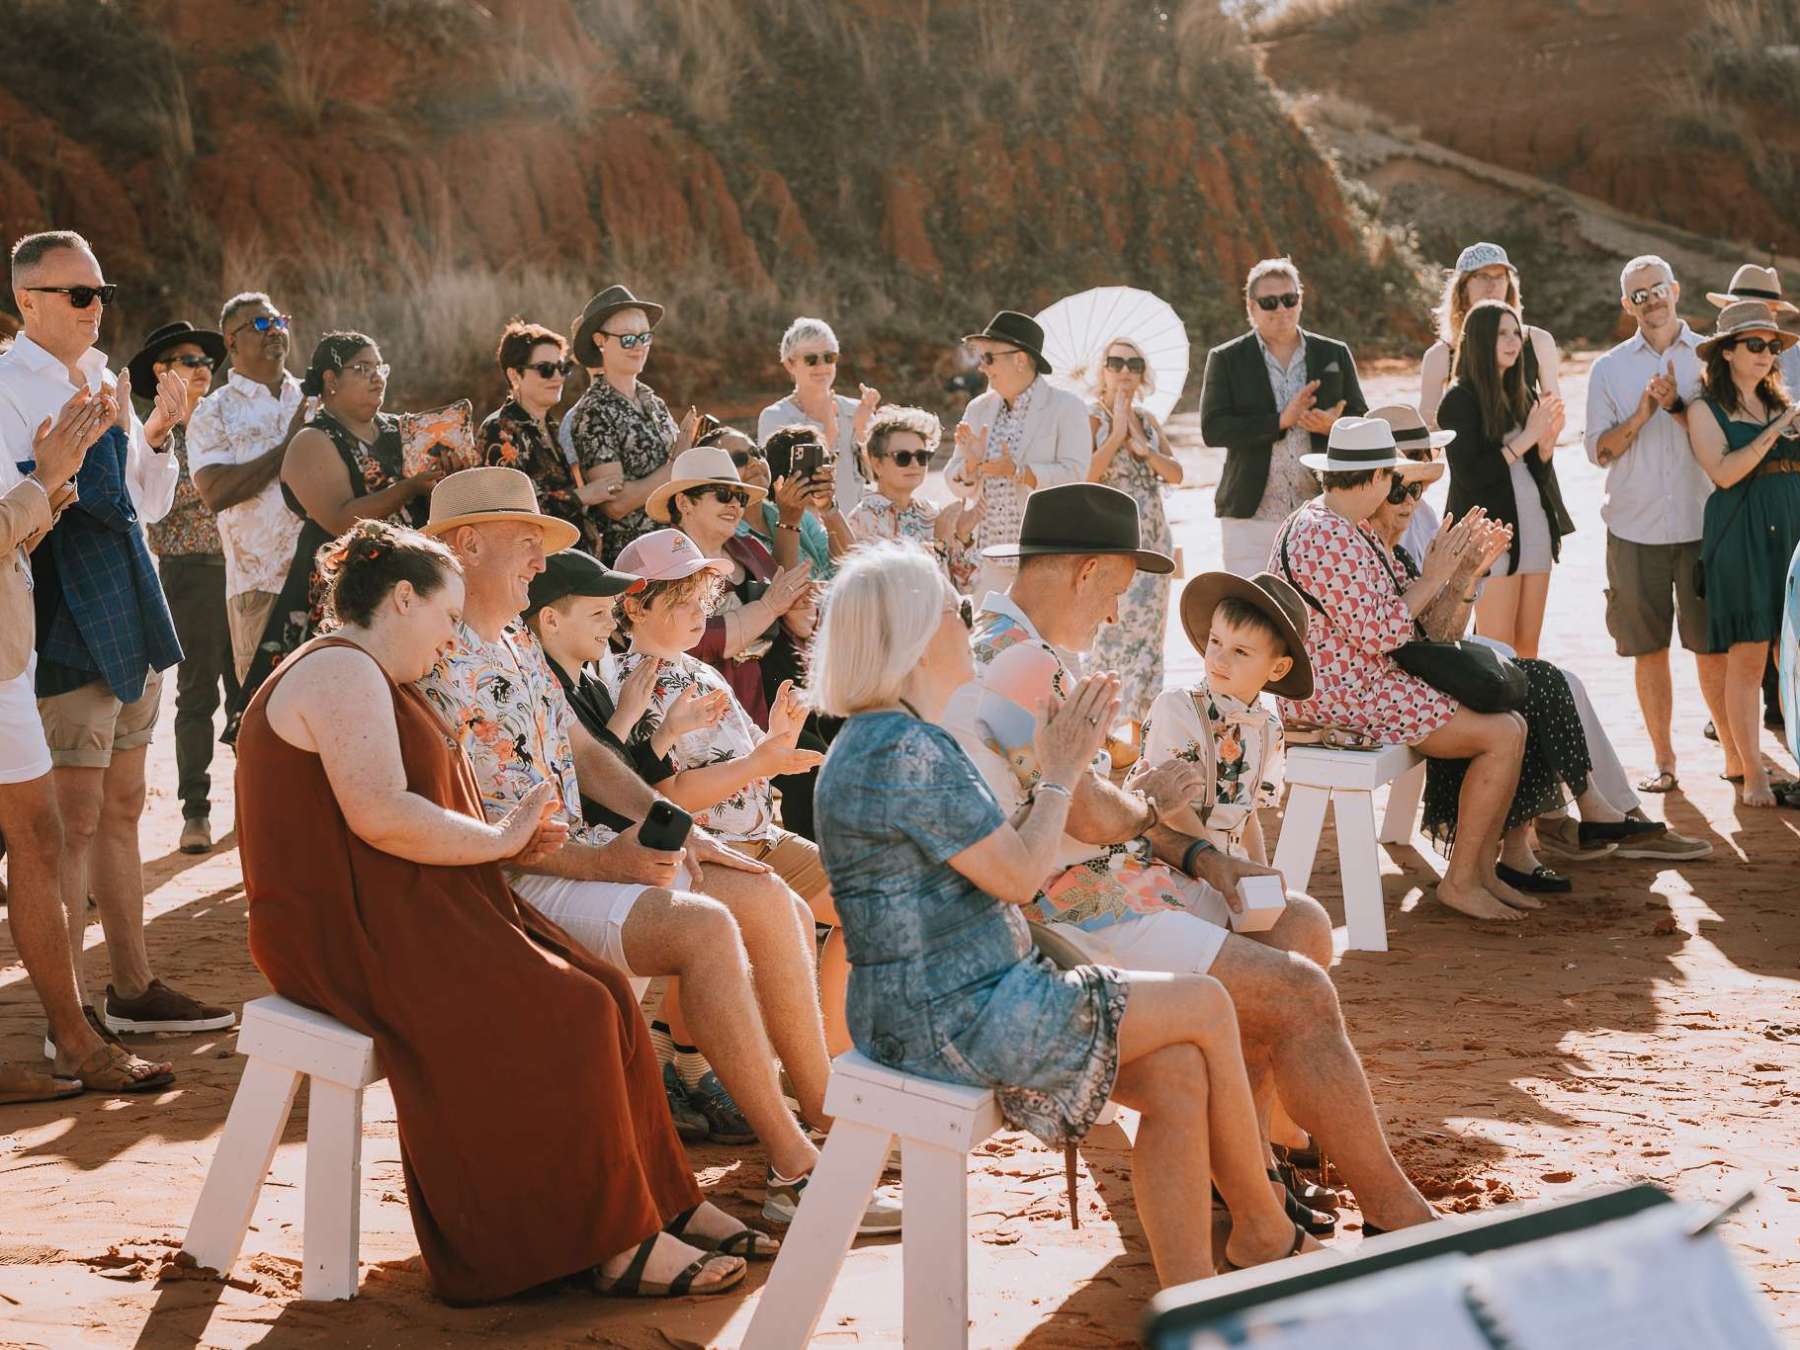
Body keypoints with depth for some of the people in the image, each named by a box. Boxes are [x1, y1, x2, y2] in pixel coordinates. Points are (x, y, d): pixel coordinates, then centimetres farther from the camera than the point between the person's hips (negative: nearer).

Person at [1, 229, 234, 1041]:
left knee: (121, 809, 15)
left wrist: (155, 436, 3)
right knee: (73, 821, -5)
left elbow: (149, 505, 19)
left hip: (125, 616, 8)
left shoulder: (103, 380, 13)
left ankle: (133, 990, 25)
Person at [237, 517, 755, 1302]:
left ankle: (655, 1202, 1)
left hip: (402, 916, 11)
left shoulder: (367, 677, 23)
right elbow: (380, 817, -25)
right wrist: (498, 839, -12)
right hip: (354, 935, -11)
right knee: (561, 1018, -21)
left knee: (601, 994, -2)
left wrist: (507, 841, 7)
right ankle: (608, 1244, -13)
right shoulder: (341, 672, -13)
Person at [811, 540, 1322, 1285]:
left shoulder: (880, 741, 14)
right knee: (1207, 1007, -1)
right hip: (957, 1022, -10)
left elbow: (1002, 857, 18)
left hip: (918, 1017, 10)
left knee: (1179, 1076, 1)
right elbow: (1020, 876, -17)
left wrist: (1061, 764, 13)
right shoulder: (908, 752, -20)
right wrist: (1061, 773, -3)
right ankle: (1263, 1230, 16)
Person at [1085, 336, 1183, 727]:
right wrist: (1116, 435, -15)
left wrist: (1143, 446, -9)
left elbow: (1175, 474, 5)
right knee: (1107, 631, -10)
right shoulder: (1090, 418, -4)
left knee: (1147, 632, 6)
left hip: (1152, 539, 6)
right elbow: (1083, 477, -18)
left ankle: (1139, 731, 12)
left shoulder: (1148, 421, 13)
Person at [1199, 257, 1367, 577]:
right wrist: (1280, 421, -17)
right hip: (1251, 518, -2)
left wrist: (1333, 426, -11)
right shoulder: (1226, 359, 5)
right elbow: (1213, 429, -7)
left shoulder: (1335, 355, 12)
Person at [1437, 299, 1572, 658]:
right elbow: (1469, 474, -14)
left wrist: (1547, 438, -6)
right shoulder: (1460, 399, -5)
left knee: (1528, 649, 7)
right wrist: (1526, 438, -13)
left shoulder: (1523, 394, 14)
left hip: (1536, 530, 7)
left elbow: (1542, 474, 14)